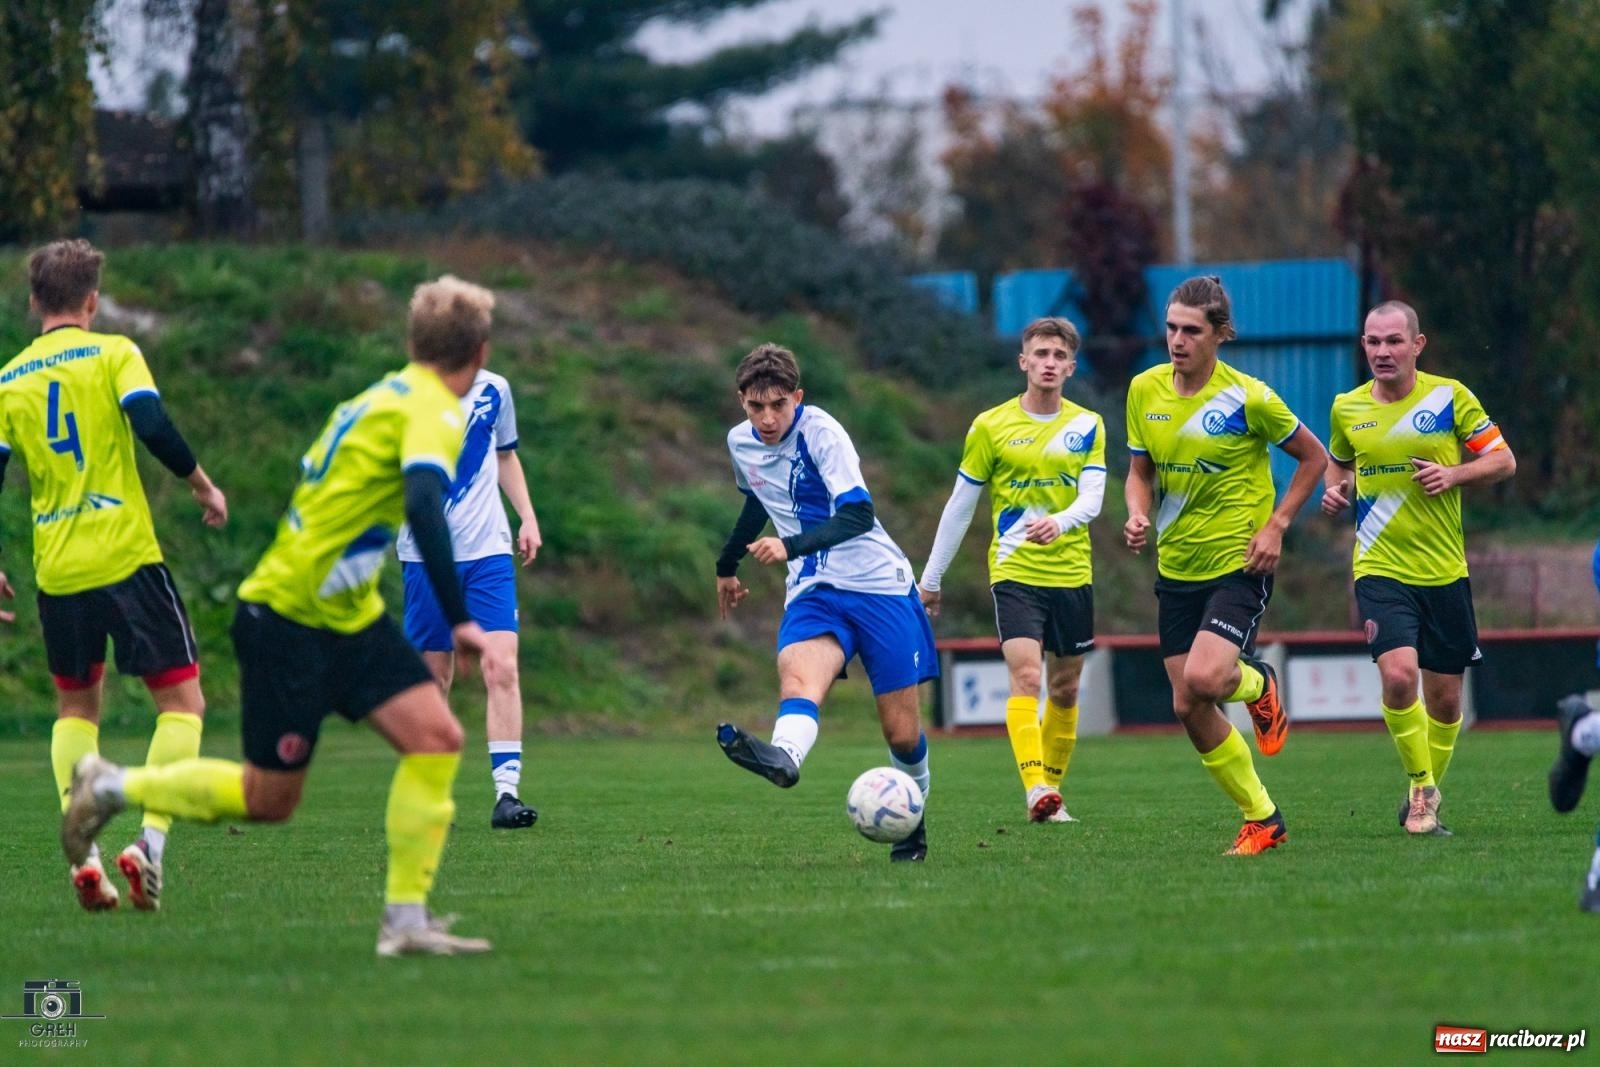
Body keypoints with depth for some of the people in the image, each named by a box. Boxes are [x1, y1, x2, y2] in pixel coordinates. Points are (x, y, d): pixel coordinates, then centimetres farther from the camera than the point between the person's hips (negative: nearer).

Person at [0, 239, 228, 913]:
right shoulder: (113, 354, -1)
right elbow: (153, 427, -16)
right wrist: (204, 487, -1)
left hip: (56, 571, 4)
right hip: (126, 555, -4)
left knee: (75, 705, 20)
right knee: (182, 699, 4)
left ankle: (82, 849, 4)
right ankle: (150, 840, -13)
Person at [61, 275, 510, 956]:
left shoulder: (381, 399, 12)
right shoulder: (432, 410, -17)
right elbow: (423, 505, -33)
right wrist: (460, 623, -36)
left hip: (348, 619, 9)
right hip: (288, 617, -9)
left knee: (436, 738, -6)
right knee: (268, 798, 1)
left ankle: (406, 921, -6)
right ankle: (110, 787, 21)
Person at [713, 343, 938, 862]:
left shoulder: (819, 431, -14)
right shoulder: (740, 443, 6)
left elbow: (858, 514, -24)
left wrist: (790, 546, -38)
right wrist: (727, 564, 42)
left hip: (878, 585, -4)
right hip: (813, 593, 4)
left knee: (902, 732, -2)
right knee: (798, 673, -31)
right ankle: (783, 756, -62)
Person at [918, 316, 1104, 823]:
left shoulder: (1087, 426, 5)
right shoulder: (991, 426, -1)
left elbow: (1092, 500, -7)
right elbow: (959, 506, 5)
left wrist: (1059, 523, -30)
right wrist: (930, 578, 7)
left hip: (1072, 573, 3)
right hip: (1014, 571, -3)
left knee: (1065, 687, 10)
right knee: (1026, 676, -19)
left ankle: (1052, 789, 23)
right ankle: (1035, 790, -29)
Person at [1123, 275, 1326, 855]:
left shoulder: (1248, 398, -13)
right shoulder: (1145, 390, 1)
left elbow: (1314, 458, -1)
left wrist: (1275, 526, -10)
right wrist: (1138, 515, -7)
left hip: (1238, 563, -5)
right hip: (1177, 566, 5)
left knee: (1203, 680, -26)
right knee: (1188, 709, 2)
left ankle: (1257, 683, 10)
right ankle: (1262, 819, 18)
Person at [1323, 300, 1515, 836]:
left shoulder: (1450, 397, -3)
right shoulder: (1346, 408, 4)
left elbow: (1503, 460, 2)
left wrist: (1454, 474, -15)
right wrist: (1336, 489, 1)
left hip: (1444, 571, 0)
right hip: (1381, 568, 0)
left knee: (1445, 700, 6)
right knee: (1398, 674, -22)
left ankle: (1426, 796, 28)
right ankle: (1421, 785, -3)